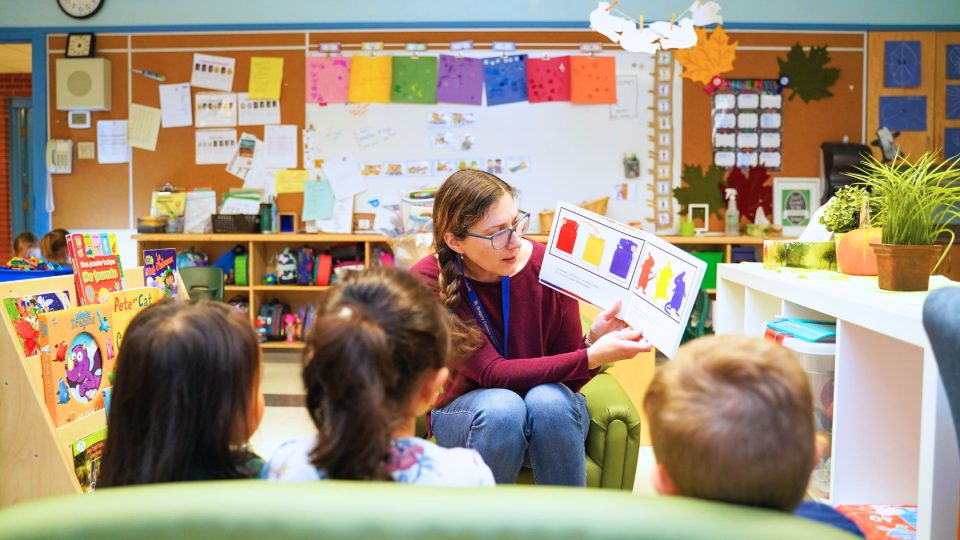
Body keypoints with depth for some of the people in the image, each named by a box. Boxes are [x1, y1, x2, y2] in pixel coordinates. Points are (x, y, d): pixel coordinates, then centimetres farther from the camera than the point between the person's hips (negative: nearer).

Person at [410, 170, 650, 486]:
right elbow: (492, 374, -25)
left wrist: (593, 342, -30)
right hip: (465, 410, -1)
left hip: (551, 410, 1)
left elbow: (568, 377, -8)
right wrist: (591, 358, -34)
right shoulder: (428, 283, -19)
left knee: (548, 399, -32)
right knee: (501, 406, -34)